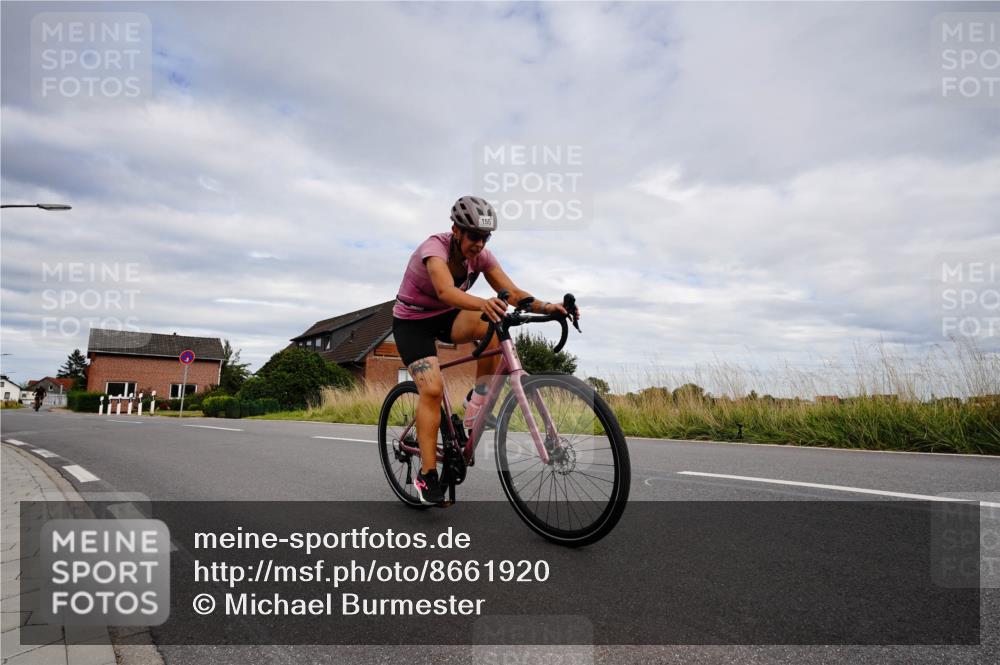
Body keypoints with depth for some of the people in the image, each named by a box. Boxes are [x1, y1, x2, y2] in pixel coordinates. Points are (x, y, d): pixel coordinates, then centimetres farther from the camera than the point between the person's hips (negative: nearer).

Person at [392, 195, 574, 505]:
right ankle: (427, 474, -8)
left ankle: (478, 398, -11)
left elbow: (513, 293, -19)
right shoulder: (435, 247, -28)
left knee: (493, 323, -28)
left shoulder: (481, 255, -11)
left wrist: (547, 306, -38)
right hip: (411, 321, -4)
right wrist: (483, 303, -68)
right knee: (432, 390, -22)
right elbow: (446, 291, -48)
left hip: (446, 317, 5)